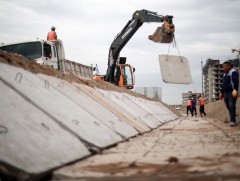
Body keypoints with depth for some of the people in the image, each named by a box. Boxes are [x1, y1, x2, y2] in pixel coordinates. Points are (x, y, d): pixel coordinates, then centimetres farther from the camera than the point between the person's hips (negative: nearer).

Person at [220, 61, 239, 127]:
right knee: (229, 107, 3)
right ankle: (232, 120, 5)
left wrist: (235, 90, -29)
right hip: (225, 93, 8)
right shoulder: (225, 74, 24)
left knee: (231, 106, -14)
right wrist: (222, 92, 25)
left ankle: (233, 121, -17)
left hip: (231, 92, -8)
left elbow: (236, 81, -17)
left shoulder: (233, 72, -3)